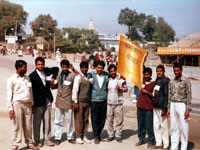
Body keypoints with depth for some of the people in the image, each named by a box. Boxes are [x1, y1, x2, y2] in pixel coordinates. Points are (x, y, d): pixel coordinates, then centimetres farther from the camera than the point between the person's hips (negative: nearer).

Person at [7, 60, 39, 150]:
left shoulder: (27, 78, 13)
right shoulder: (11, 79, -1)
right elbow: (9, 95, -3)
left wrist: (32, 105, 13)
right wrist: (10, 108, -8)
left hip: (28, 104, 4)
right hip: (17, 104, -4)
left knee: (28, 126, 8)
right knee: (17, 126, -1)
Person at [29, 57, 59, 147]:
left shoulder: (46, 71, 6)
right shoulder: (32, 76, -8)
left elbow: (56, 69, 25)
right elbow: (31, 91, -9)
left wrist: (53, 77, 8)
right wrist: (32, 104, -12)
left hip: (48, 101, 5)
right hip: (38, 102, -4)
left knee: (47, 122, 10)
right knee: (37, 123, 4)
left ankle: (47, 139, 20)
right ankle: (37, 141, 16)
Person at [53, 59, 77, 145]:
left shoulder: (72, 75, -5)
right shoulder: (59, 75, 8)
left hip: (68, 101, -3)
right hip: (59, 101, 3)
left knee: (69, 120, 7)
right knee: (58, 120, 7)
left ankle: (70, 137, 20)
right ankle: (57, 137, 16)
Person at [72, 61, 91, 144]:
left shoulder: (89, 77, 10)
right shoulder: (78, 77, -7)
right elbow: (75, 90, -9)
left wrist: (90, 101, 12)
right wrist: (75, 102, -11)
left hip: (87, 102, 6)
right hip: (79, 102, -5)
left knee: (86, 120, 9)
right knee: (79, 120, 1)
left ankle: (84, 136, 19)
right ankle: (78, 137, 11)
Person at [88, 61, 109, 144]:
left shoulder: (106, 75, 6)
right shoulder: (91, 74, 0)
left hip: (104, 100, 2)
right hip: (94, 100, -2)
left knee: (102, 119, 9)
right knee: (95, 119, 2)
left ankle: (98, 133, 30)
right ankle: (96, 136, 16)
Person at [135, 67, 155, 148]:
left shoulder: (153, 84, -3)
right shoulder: (141, 82, 9)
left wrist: (146, 91, -15)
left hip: (149, 108, -4)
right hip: (140, 106, 5)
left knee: (149, 125, -1)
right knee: (140, 124, 12)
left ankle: (151, 141, 10)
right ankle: (141, 140, 23)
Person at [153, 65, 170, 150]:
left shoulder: (166, 81, -11)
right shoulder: (156, 80, 14)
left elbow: (166, 95, -16)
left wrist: (164, 109, -19)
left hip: (162, 107, -8)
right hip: (155, 106, 8)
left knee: (164, 126, -1)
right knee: (156, 125, 11)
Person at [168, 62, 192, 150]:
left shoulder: (186, 81, -5)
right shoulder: (171, 82, 10)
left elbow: (189, 96, -7)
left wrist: (188, 110, -13)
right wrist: (168, 108, 9)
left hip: (182, 105, -5)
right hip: (173, 105, 5)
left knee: (183, 128, -1)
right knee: (174, 127, 8)